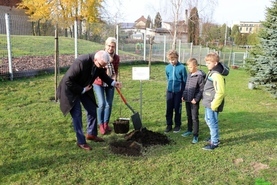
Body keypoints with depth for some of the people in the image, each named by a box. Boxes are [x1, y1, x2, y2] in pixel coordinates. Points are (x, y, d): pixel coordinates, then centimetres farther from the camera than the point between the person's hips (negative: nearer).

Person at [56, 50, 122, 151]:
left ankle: (91, 134, 30)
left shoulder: (100, 65, -16)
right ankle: (81, 142, 5)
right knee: (77, 115, -7)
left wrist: (113, 82, -11)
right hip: (71, 89, -7)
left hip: (85, 89, 7)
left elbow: (103, 76, 6)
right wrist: (82, 90, -24)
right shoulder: (81, 62, -37)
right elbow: (67, 80, -31)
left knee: (92, 110, 11)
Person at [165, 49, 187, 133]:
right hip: (169, 91, 3)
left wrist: (183, 93, -7)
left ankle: (177, 125, 22)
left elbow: (185, 81, -6)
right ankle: (169, 125, 20)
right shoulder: (167, 67, -1)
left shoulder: (182, 67, -12)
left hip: (178, 91, -3)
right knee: (169, 109, 8)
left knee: (177, 109, 7)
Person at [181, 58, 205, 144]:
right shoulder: (189, 74, 9)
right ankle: (189, 130, 35)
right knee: (189, 116, 19)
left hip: (194, 101, -7)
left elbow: (202, 90, -15)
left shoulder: (199, 76, -15)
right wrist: (184, 95, 11)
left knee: (195, 118, -1)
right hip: (187, 100, 7)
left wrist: (196, 99, -18)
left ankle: (195, 135, 6)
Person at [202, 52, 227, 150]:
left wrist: (214, 105, -21)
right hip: (208, 103, 10)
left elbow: (220, 92, -25)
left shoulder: (216, 75, -22)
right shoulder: (211, 72, 9)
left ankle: (214, 142, 13)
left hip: (212, 104, -10)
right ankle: (213, 137, 38)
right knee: (208, 120, 22)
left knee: (212, 122, 0)